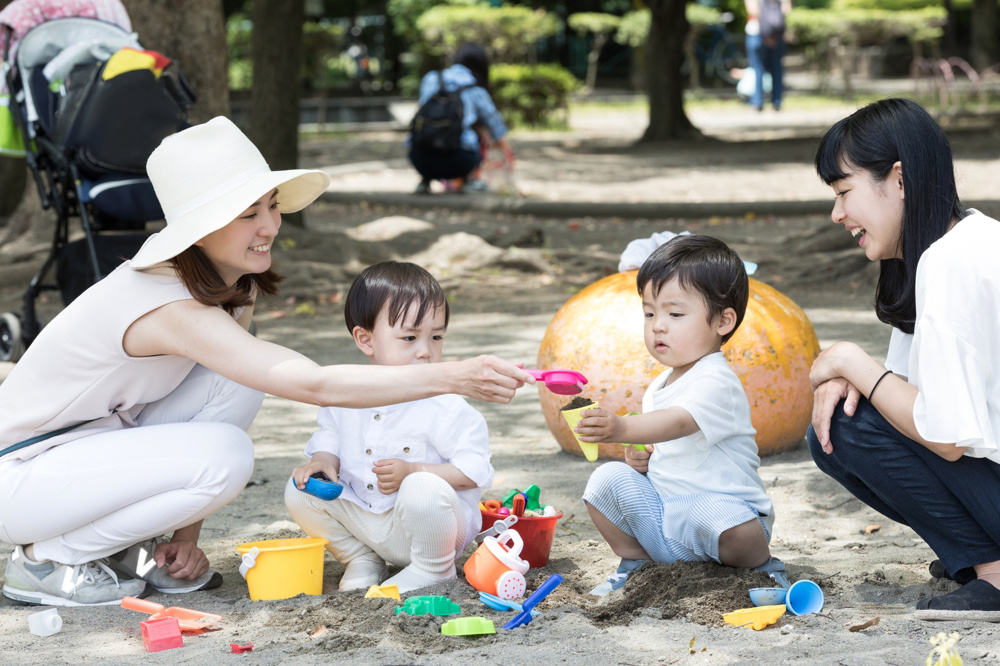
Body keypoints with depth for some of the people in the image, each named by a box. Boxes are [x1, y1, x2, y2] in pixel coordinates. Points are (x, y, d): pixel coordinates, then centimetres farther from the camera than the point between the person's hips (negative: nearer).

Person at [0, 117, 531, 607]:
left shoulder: (236, 287, -4)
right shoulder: (174, 309, -32)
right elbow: (314, 385, -40)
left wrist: (187, 533, -7)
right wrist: (453, 377, -42)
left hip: (100, 440, 8)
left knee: (235, 383, -12)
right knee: (224, 456, -27)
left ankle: (126, 549, 2)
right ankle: (46, 560, -9)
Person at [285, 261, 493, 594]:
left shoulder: (445, 406, -17)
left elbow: (474, 470, -18)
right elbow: (331, 435, 17)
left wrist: (412, 472, -28)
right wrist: (323, 459, -7)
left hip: (427, 528, -5)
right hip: (361, 516, 5)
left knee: (423, 490, -37)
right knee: (299, 491, -7)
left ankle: (433, 568, -8)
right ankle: (361, 558, 10)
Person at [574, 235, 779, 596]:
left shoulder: (717, 383, -17)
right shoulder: (658, 388, 11)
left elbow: (679, 422, -37)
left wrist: (622, 428, -55)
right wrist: (638, 458, 0)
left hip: (722, 507, -7)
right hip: (660, 517, 7)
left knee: (722, 517, -38)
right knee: (609, 478, -12)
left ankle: (761, 570, -4)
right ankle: (637, 564, 8)